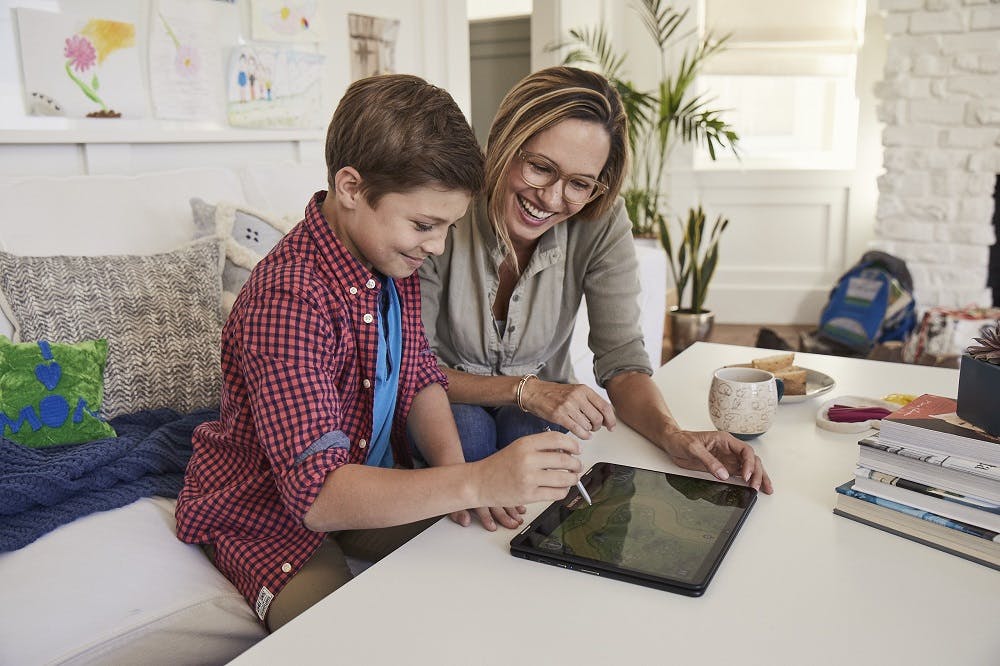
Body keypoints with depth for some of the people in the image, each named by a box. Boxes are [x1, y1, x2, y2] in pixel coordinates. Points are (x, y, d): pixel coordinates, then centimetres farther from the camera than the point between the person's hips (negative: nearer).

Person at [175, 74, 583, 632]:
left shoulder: (393, 258, -4)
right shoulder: (288, 298, -32)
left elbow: (419, 377, 3)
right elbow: (317, 492, -36)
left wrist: (454, 466, -17)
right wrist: (475, 482, -46)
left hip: (370, 484, 7)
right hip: (269, 513, -7)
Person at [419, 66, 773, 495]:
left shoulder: (602, 224, -15)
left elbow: (621, 358, -13)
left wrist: (673, 436, -31)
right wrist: (524, 390, -29)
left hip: (541, 413, 2)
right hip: (450, 409, -1)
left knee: (528, 430, -30)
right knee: (468, 426, -33)